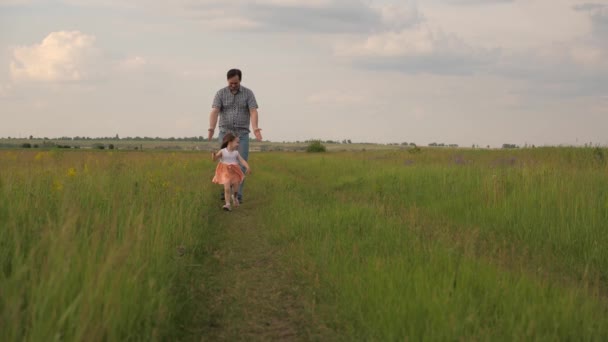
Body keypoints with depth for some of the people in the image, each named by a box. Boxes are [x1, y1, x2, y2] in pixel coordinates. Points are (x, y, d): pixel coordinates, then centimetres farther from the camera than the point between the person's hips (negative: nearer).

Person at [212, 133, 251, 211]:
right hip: (225, 173, -3)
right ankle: (227, 204, -3)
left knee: (235, 189, 8)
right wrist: (213, 155, -32)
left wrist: (247, 167, -21)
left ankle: (234, 197, 41)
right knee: (227, 189, -12)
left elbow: (242, 160, -5)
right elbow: (214, 159, -9)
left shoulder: (236, 153, 0)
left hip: (234, 172, 3)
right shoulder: (222, 151, -9)